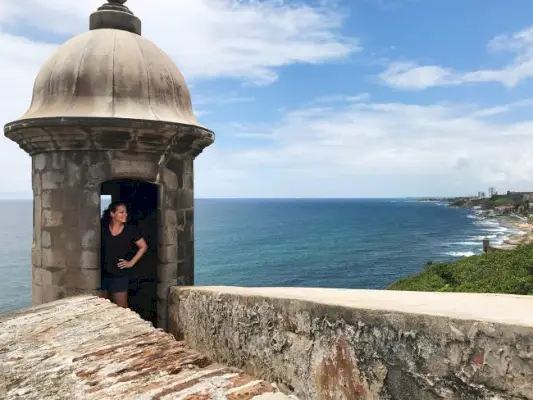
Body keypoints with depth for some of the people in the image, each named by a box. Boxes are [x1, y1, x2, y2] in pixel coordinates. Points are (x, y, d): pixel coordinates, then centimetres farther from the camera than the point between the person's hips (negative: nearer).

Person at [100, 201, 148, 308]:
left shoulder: (130, 230, -4)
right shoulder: (103, 229, -1)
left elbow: (143, 246, 3)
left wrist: (131, 263, -2)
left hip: (120, 275, -2)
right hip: (102, 274, 2)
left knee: (121, 308, 1)